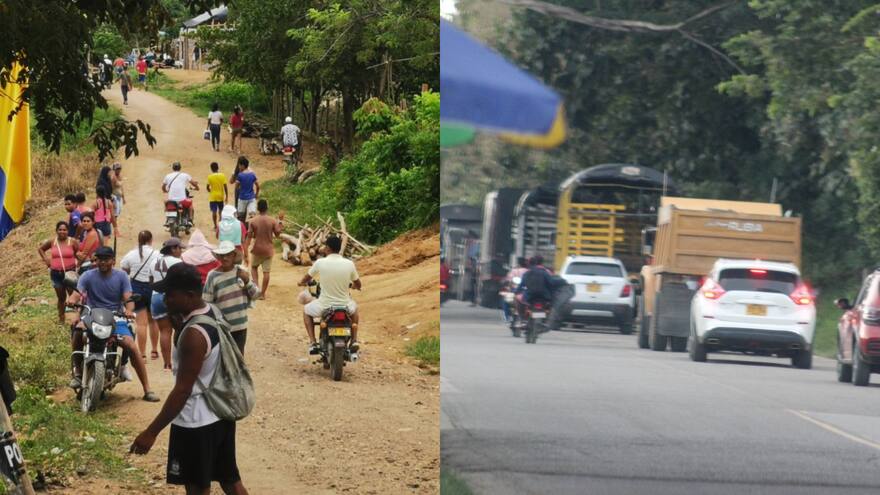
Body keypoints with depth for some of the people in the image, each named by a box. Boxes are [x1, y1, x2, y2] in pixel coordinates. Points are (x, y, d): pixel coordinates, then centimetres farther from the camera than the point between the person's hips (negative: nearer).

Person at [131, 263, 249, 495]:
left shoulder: (194, 334, -27)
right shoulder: (212, 314, 2)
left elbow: (183, 390, -26)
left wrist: (152, 432, -23)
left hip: (197, 422, -9)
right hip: (221, 414, 9)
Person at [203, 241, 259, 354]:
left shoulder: (241, 272, -3)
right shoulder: (213, 276, -13)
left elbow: (255, 295, 1)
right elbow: (206, 303, -8)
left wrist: (247, 281, -17)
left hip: (240, 325, 3)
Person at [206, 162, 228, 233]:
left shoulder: (210, 177, -9)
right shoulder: (222, 176, -6)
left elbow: (208, 187, -5)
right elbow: (225, 186, -7)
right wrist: (226, 196, 0)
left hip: (213, 197, -1)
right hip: (220, 197, 1)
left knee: (214, 212, 4)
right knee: (220, 211, 15)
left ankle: (215, 226, 5)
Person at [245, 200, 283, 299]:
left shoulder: (252, 221, -9)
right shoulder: (272, 221, -8)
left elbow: (249, 237, -10)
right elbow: (277, 234, 1)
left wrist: (245, 250, -5)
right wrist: (280, 221, 8)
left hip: (257, 250, 0)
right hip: (268, 249, 0)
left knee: (254, 267, 22)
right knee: (266, 272, 7)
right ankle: (262, 293, 8)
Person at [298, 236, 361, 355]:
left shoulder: (320, 263, -11)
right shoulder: (349, 264, -8)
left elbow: (307, 278, 8)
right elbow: (358, 285, 7)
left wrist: (302, 282, 33)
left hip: (324, 307, -2)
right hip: (345, 307, 2)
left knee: (306, 311, 30)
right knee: (354, 308, 38)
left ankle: (312, 342, 15)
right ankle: (354, 340, 26)